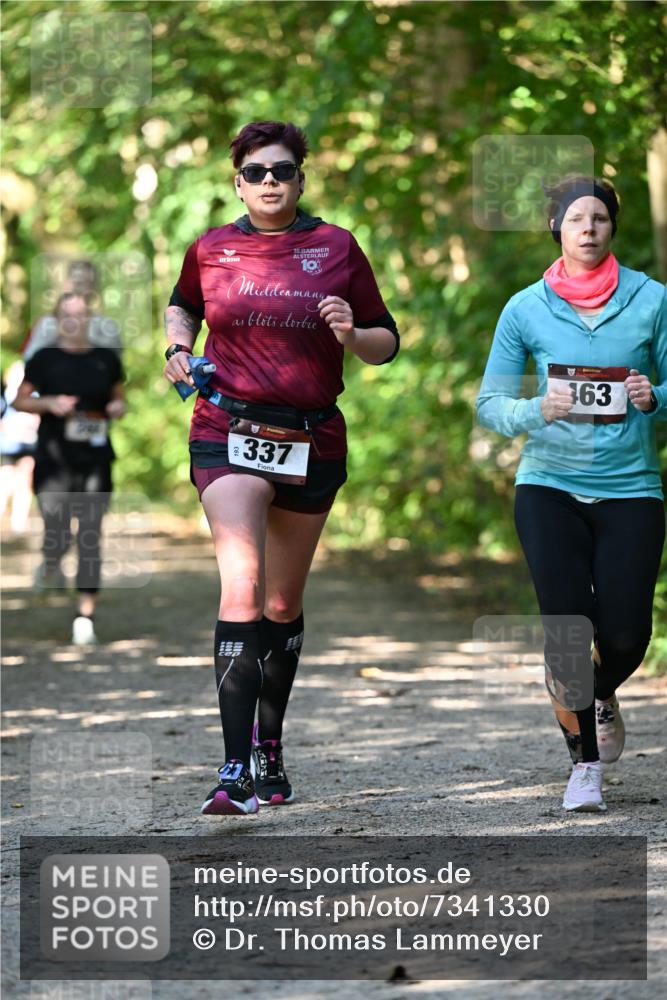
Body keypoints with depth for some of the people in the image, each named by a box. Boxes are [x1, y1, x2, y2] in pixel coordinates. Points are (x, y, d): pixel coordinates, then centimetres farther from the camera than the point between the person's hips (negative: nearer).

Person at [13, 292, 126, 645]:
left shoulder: (107, 359, 8)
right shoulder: (44, 359, 1)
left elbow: (118, 398, 19)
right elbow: (20, 401, 6)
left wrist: (117, 408, -4)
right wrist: (50, 403, -12)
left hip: (95, 460, 2)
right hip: (54, 459, -2)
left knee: (90, 537, -4)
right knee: (57, 534, -7)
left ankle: (85, 617, 0)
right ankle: (50, 564, 31)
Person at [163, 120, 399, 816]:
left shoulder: (336, 248, 3)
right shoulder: (211, 250, 4)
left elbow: (386, 344, 8)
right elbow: (182, 306, 26)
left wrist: (350, 334, -13)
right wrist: (178, 347, 7)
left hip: (312, 442, 2)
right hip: (229, 436, -2)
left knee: (284, 603, 13)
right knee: (242, 584, -20)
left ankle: (269, 748, 33)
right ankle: (235, 771, -26)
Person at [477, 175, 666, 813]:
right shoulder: (525, 310, 1)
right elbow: (489, 405, 2)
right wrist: (539, 410, -17)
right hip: (549, 484, 0)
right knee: (567, 622, -14)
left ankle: (601, 696, 31)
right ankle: (583, 761, 5)